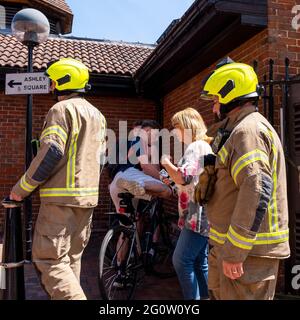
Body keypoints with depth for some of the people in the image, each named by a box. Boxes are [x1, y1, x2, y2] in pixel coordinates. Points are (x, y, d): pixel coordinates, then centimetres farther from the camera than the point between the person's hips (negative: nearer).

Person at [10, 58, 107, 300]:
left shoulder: (62, 109, -9)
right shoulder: (97, 114, 17)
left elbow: (51, 153, -19)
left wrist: (22, 188, -11)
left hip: (62, 197, -9)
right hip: (88, 196, 9)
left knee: (48, 258, -3)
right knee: (71, 257, 16)